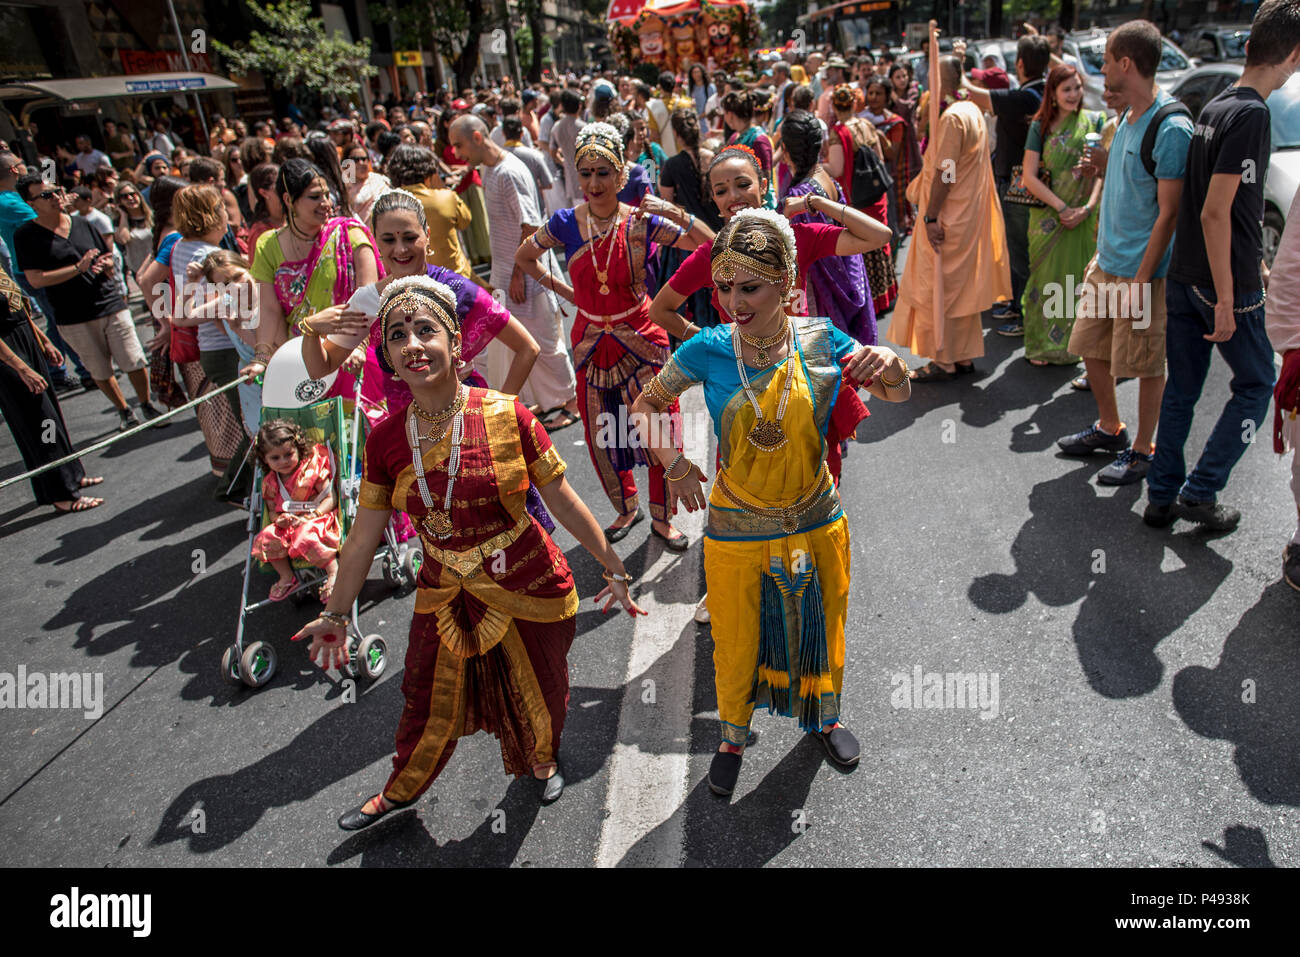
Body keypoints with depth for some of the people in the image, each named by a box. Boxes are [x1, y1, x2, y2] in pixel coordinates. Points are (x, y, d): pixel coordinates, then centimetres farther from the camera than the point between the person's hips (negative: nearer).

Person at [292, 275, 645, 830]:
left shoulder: (506, 415, -18)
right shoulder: (386, 439, -9)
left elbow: (563, 501, -11)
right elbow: (364, 535, 1)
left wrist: (615, 570, -4)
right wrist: (335, 615, 8)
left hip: (529, 588, -2)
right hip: (446, 596, 2)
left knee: (537, 692, 20)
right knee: (432, 705, 19)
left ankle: (543, 758, 56)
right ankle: (401, 790, 50)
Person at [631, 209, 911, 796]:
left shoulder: (818, 339, -11)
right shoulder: (709, 350, -14)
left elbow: (898, 394, -1)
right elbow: (646, 404, 1)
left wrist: (890, 367, -23)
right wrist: (674, 463, -13)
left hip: (816, 523, 1)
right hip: (736, 530, -1)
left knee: (820, 630, 22)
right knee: (736, 643, 16)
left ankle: (825, 717, 53)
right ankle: (733, 736, 45)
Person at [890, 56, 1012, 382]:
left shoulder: (952, 117, -17)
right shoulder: (974, 112, 13)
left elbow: (944, 173, -21)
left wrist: (931, 217, -20)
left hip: (948, 217, -10)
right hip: (970, 217, 10)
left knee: (935, 287, -2)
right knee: (961, 286, 14)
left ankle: (943, 360, 3)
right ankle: (964, 355, 21)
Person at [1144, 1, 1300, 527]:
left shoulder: (1213, 108, 11)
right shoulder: (1251, 114, -16)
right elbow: (1215, 213, -22)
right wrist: (1226, 299, -19)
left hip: (1183, 277, 8)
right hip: (1225, 283, -8)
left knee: (1181, 387, 12)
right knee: (1256, 385, 9)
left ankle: (1162, 495, 18)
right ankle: (1199, 493, 8)